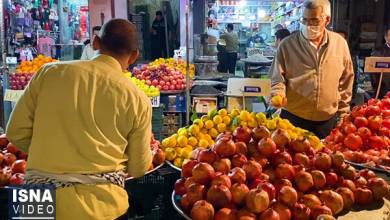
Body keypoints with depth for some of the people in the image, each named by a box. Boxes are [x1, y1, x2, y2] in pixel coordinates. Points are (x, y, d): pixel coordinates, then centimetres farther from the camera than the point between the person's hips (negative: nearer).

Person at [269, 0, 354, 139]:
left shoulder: (340, 43, 0)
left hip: (328, 120, 2)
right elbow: (278, 78, -1)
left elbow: (345, 82, 8)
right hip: (293, 118, -2)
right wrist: (278, 95, -22)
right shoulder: (287, 45, -7)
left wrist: (343, 114, 9)